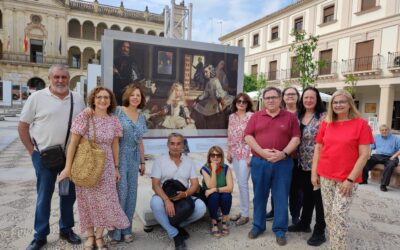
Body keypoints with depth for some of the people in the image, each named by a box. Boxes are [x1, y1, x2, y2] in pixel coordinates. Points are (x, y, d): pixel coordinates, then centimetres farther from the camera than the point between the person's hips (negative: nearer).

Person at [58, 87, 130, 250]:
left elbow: (115, 145, 5)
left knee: (105, 200, 6)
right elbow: (73, 143, -9)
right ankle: (90, 236, 27)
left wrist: (116, 168, 6)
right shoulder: (84, 117, -10)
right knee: (87, 200, 9)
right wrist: (68, 167, -11)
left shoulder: (114, 121, 0)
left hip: (105, 166, 3)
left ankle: (99, 236, 25)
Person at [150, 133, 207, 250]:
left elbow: (195, 184, 2)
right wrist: (167, 200, -27)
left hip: (184, 198, 2)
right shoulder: (159, 160, 0)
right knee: (155, 202, -35)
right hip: (164, 197, -2)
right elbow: (155, 184, -10)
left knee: (201, 207, -26)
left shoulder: (189, 161, 7)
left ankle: (178, 225, 3)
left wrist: (185, 194, -20)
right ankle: (175, 234, -16)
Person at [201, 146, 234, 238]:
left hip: (223, 198, 1)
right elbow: (211, 186, -24)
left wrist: (215, 189, -29)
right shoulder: (205, 169, -15)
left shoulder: (226, 168, -12)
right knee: (214, 196, -32)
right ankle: (214, 224, -14)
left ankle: (224, 222, -8)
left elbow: (230, 188, -20)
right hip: (210, 198, -1)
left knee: (227, 196, -30)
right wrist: (214, 170, -29)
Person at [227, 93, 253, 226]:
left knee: (243, 183, -3)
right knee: (240, 183, 13)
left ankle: (245, 214, 11)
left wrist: (251, 155, -16)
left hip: (246, 154, -6)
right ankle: (243, 211, 26)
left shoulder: (251, 116, -9)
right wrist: (228, 152, 13)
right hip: (235, 154, 6)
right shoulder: (232, 116, 10)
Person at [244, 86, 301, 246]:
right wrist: (262, 151, -13)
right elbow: (248, 136, -1)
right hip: (259, 162, 1)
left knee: (281, 197, 6)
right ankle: (258, 226, 27)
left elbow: (296, 138, 0)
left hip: (283, 163, -1)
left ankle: (280, 230, 21)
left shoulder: (290, 117, 4)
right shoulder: (256, 116, 5)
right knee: (259, 196, 12)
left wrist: (284, 153, -14)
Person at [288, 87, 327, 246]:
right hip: (303, 163, 6)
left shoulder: (323, 116, -10)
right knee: (306, 194, 19)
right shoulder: (299, 116, 8)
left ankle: (319, 231, 18)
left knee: (318, 197, 5)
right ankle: (304, 223, 34)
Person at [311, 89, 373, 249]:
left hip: (347, 179, -4)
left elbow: (364, 154, -8)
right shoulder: (326, 123, 6)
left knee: (339, 215, -4)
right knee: (328, 214, 11)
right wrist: (314, 172, 4)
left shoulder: (361, 124, -6)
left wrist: (351, 179, -13)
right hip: (325, 177, 4)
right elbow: (318, 148, 10)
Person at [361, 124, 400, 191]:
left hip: (389, 157, -3)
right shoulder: (376, 137, 19)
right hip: (377, 156, 3)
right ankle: (363, 180, -16)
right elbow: (371, 147, 13)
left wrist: (394, 156, -13)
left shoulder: (394, 138, 9)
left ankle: (383, 184, -31)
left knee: (390, 165, -37)